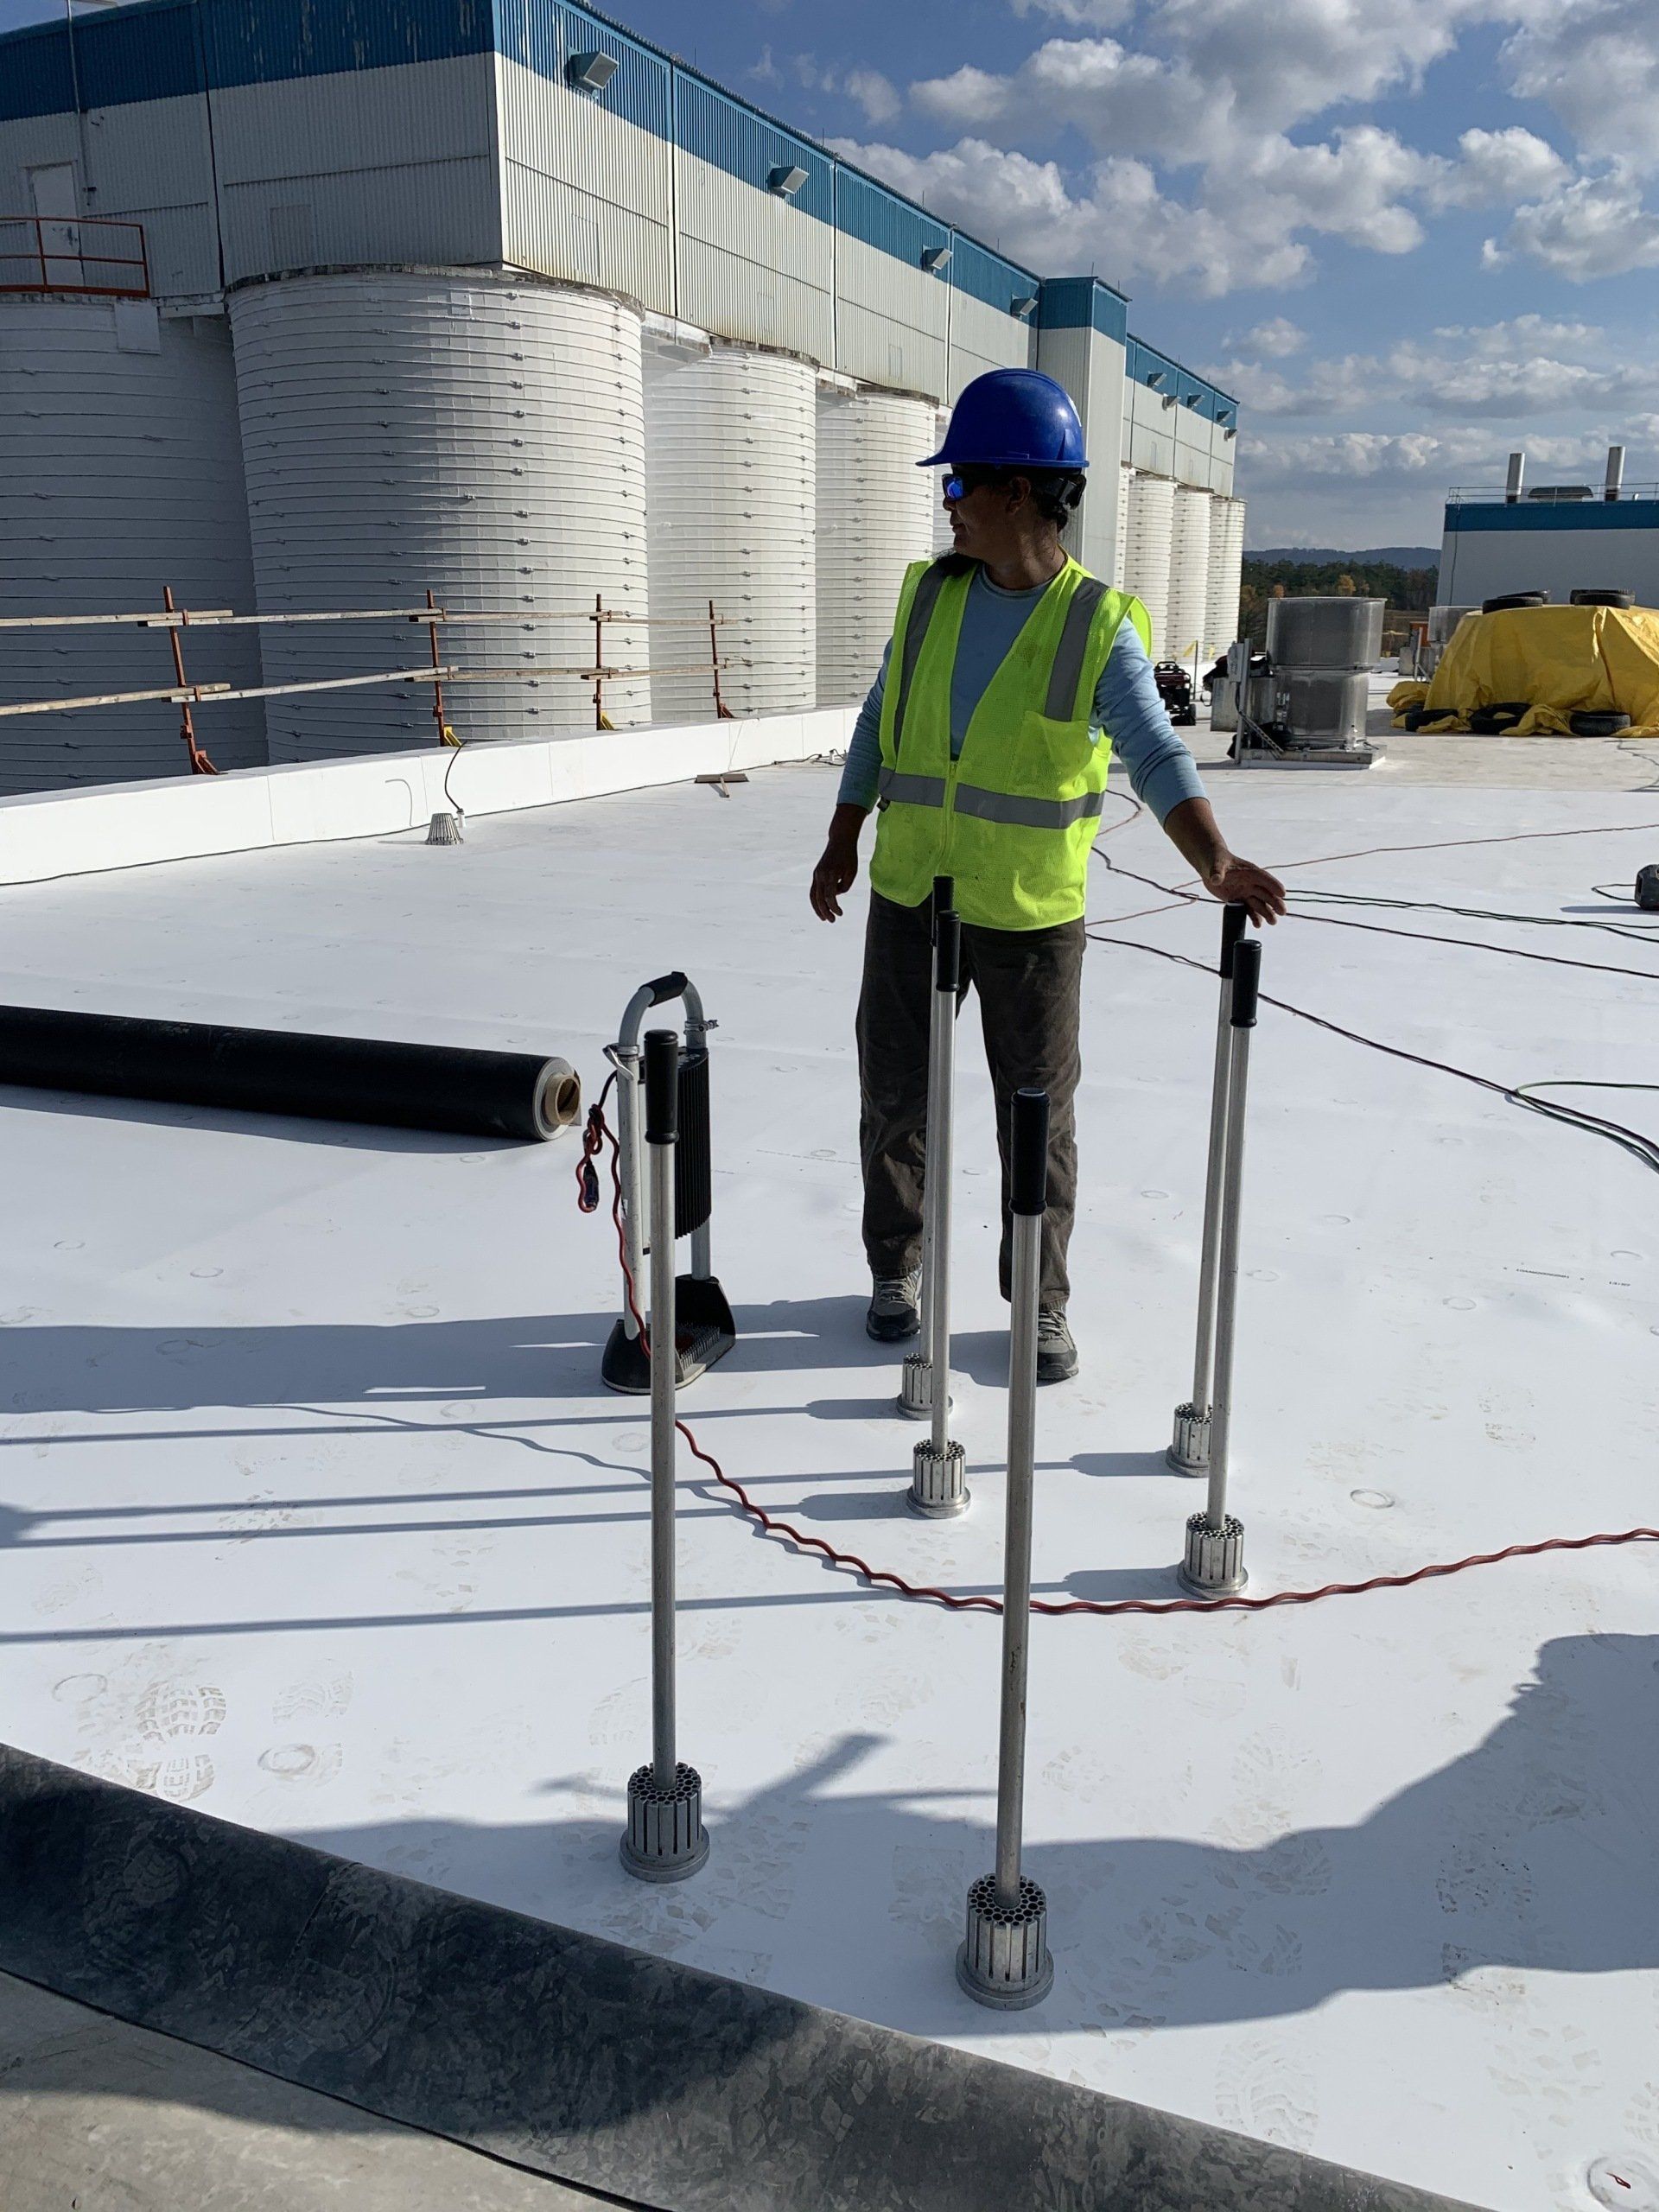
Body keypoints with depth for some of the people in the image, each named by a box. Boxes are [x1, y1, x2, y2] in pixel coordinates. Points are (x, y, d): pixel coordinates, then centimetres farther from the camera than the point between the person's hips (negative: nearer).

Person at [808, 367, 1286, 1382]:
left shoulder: (1100, 626, -10)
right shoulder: (931, 593, 2)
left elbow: (1155, 754, -20)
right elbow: (880, 722, 10)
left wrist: (1214, 860, -35)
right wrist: (843, 842, 7)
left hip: (1032, 916, -3)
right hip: (908, 896, 3)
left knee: (1038, 1114, 7)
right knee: (895, 1096, 11)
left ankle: (1043, 1299, 24)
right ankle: (897, 1267, 32)